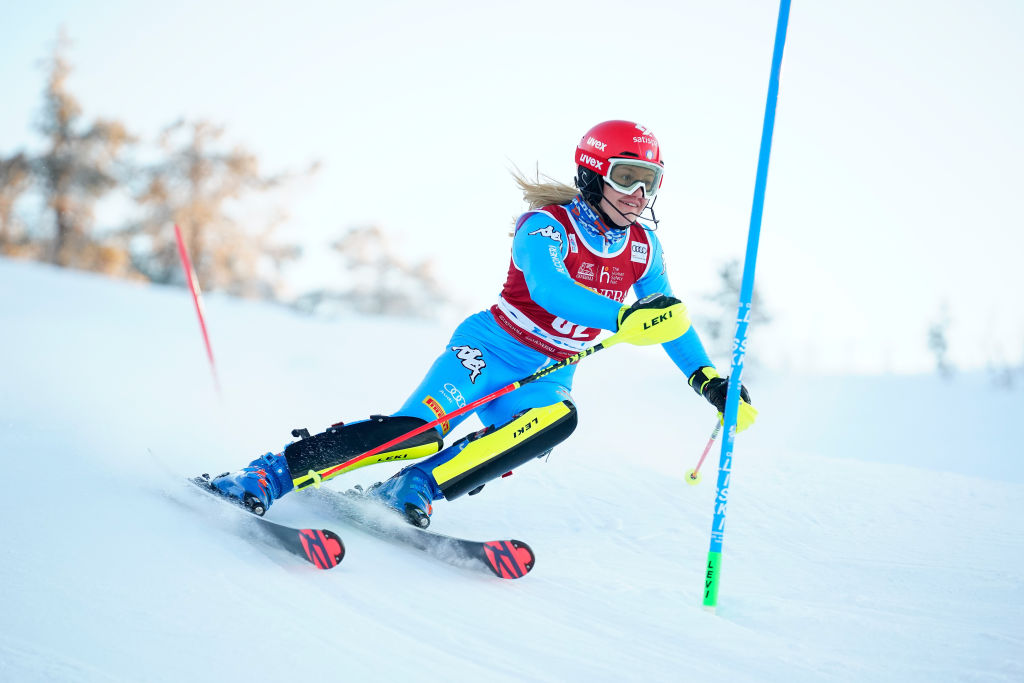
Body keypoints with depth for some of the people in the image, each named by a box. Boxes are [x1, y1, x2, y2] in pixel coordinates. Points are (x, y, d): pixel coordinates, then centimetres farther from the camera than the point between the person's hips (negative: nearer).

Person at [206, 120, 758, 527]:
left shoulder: (642, 247, 3)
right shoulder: (546, 226, -17)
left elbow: (666, 318, 16)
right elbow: (548, 289, -36)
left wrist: (708, 378, 6)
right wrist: (622, 318, -49)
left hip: (545, 377, 5)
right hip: (491, 350, -5)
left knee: (558, 420, -31)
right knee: (417, 430, -27)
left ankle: (413, 490, -27)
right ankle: (268, 475, -16)